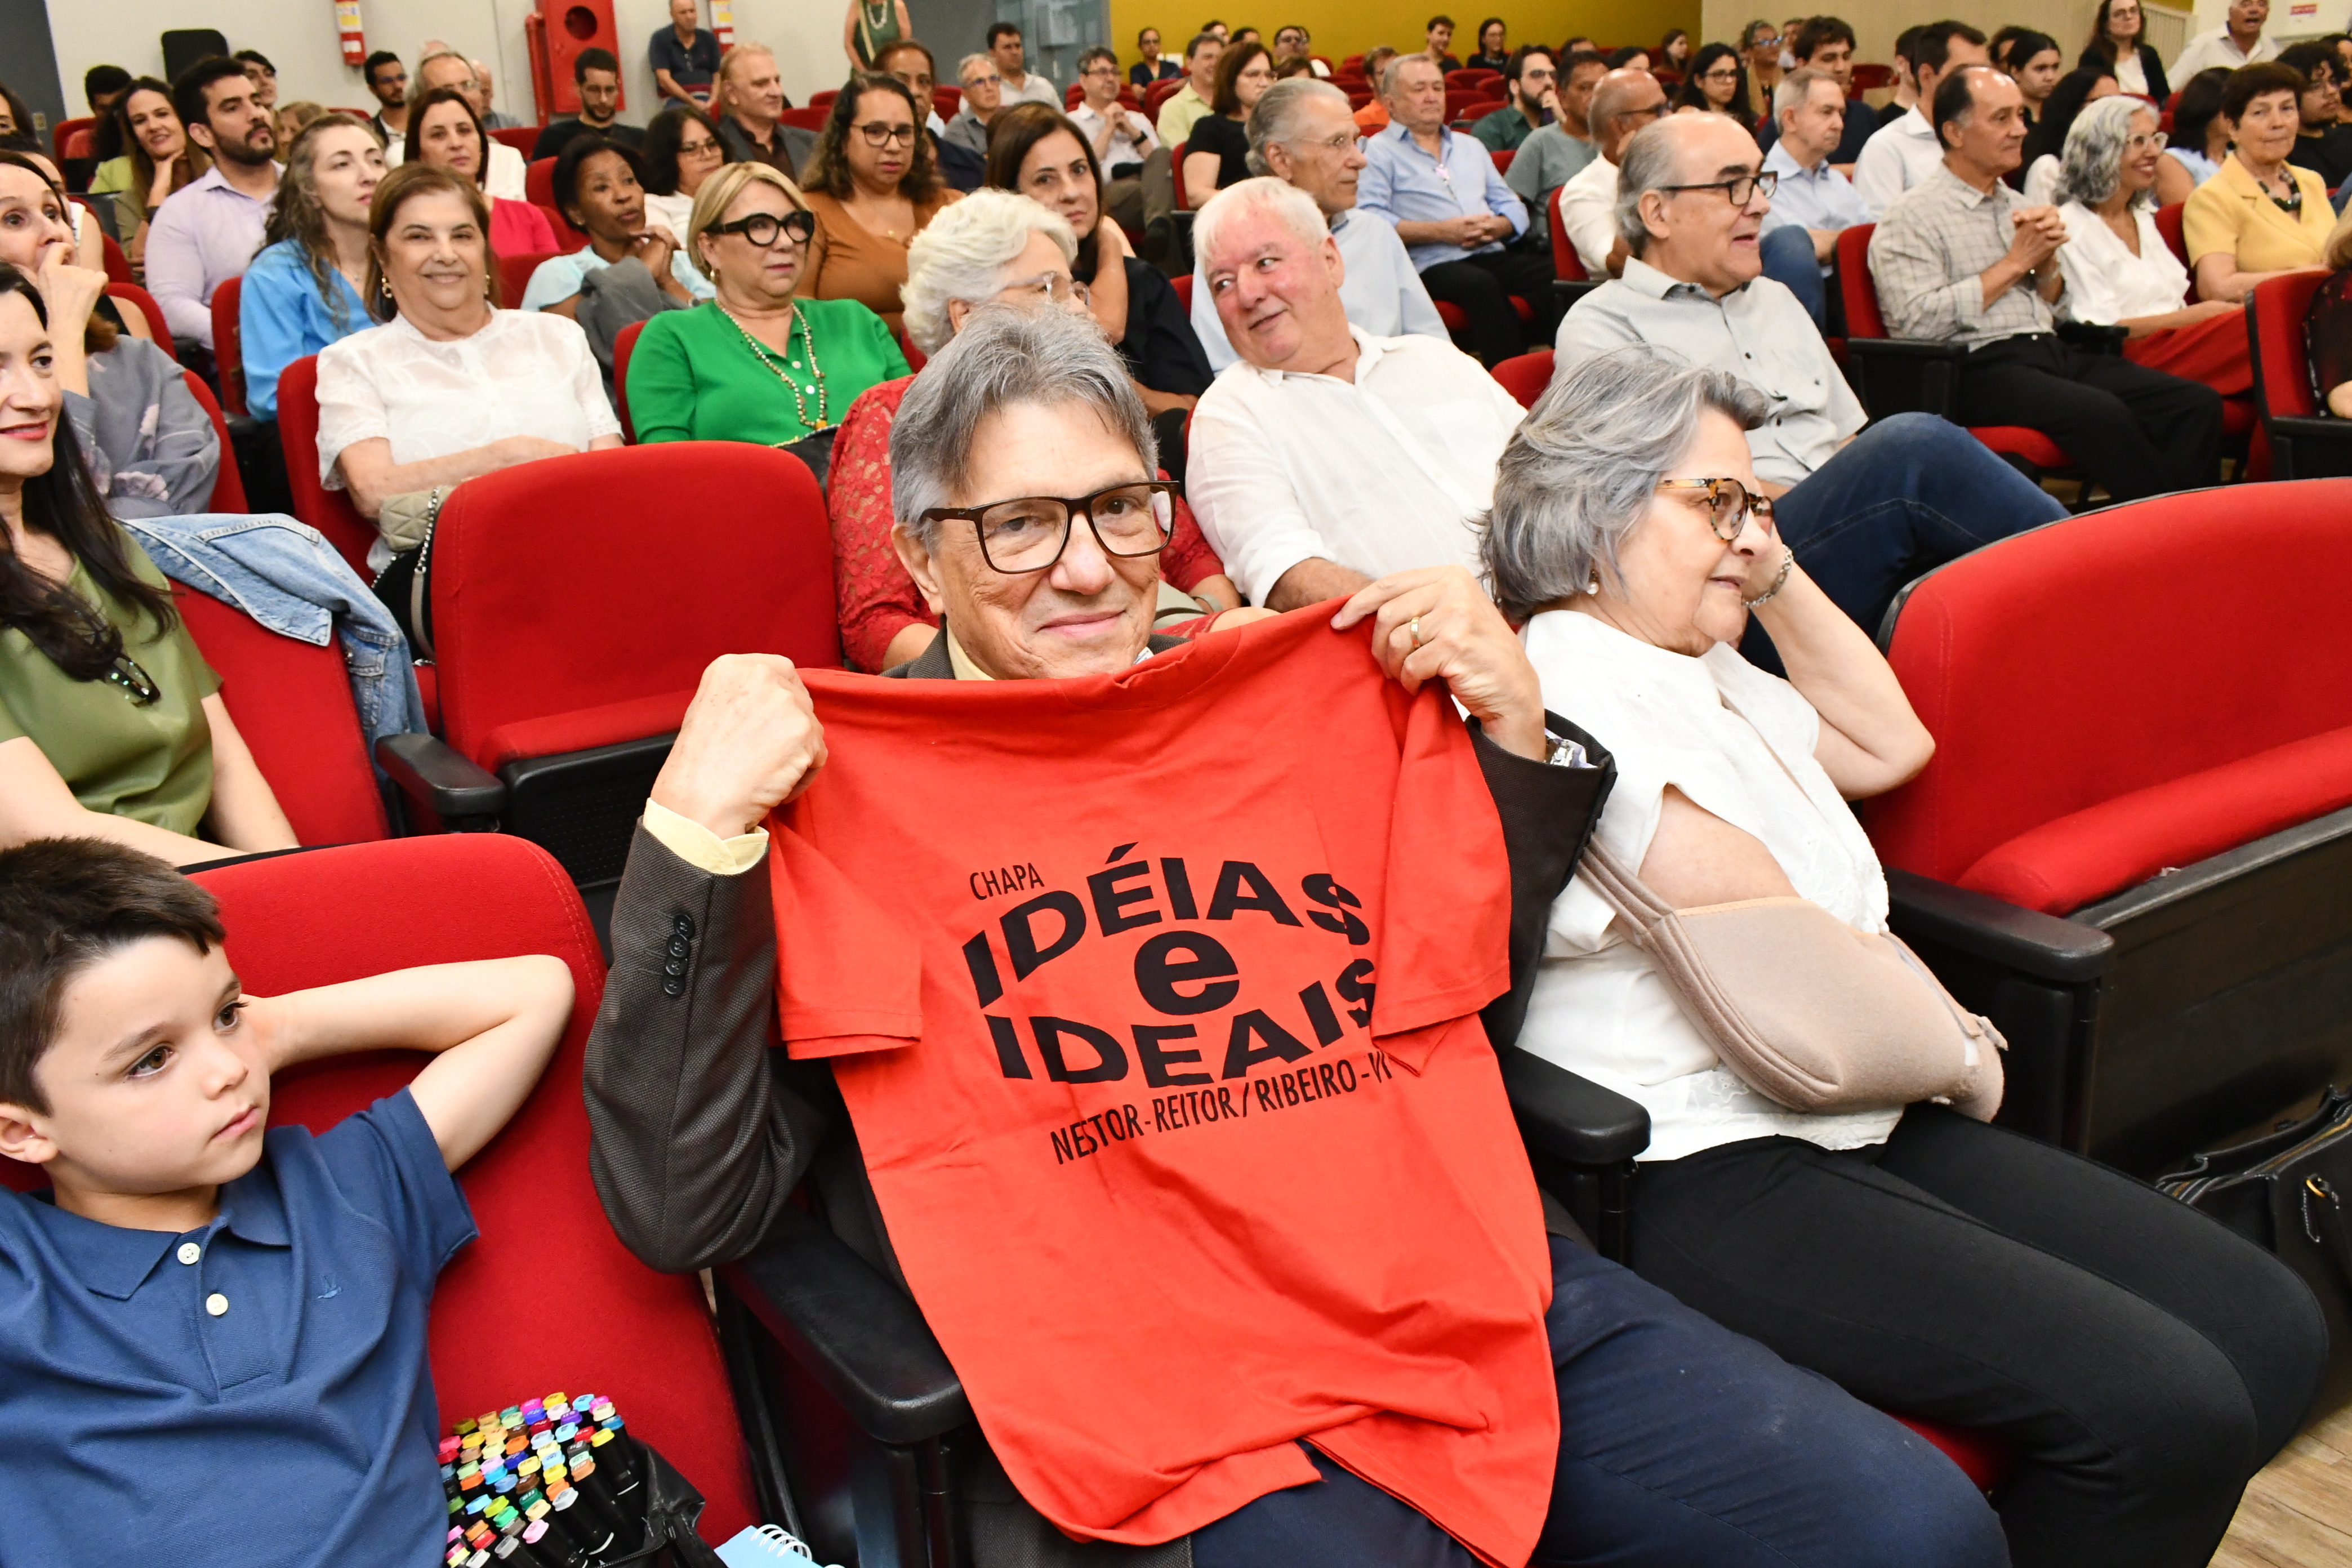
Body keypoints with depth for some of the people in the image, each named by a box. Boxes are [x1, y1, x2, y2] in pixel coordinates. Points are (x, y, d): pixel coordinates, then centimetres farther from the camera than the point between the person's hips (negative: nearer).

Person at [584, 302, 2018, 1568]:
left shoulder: (1302, 704, 13)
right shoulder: (835, 787, 1)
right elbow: (686, 1213, -6)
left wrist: (1512, 737, 9)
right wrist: (698, 829, -16)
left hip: (1493, 1301, 5)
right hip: (1186, 1406, -4)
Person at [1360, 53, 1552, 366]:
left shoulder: (1470, 146, 30)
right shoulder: (1378, 151, 8)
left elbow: (1514, 206, 25)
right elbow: (1370, 220, -9)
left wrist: (1498, 226, 0)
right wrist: (1441, 232, -13)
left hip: (1492, 255, 6)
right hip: (1432, 266, -5)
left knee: (1558, 274, -25)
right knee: (1481, 284, -39)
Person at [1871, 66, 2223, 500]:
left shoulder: (2015, 204, 22)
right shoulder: (1912, 216, -1)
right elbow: (1920, 323, -15)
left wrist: (2045, 261, 4)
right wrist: (2016, 262, -7)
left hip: (2055, 352, 8)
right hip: (1981, 367, -8)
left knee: (2198, 403, -12)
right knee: (2103, 414, -32)